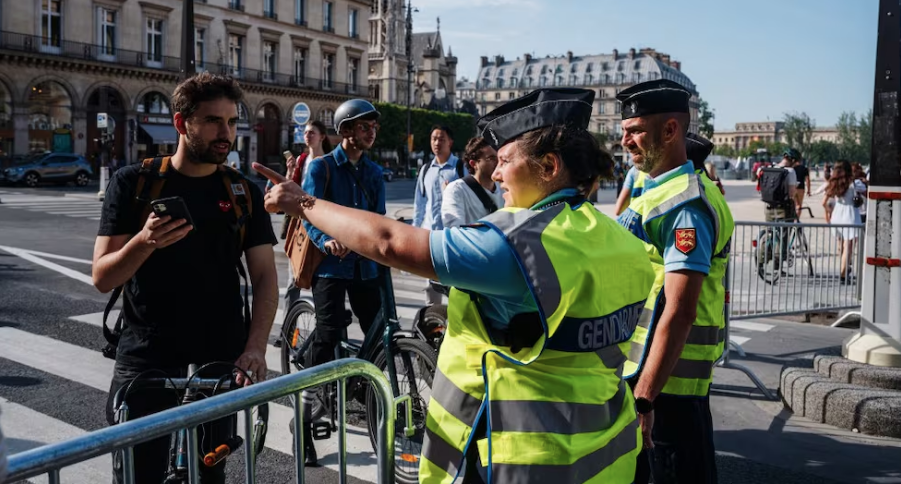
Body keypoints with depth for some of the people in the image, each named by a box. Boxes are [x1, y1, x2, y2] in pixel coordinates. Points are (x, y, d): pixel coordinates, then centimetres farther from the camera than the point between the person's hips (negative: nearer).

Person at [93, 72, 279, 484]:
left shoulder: (245, 193, 3)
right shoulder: (133, 183, -2)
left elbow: (265, 277, -1)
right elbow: (103, 278, -4)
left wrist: (256, 346, -18)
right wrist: (144, 241, -25)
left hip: (219, 363, 2)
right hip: (144, 362, -1)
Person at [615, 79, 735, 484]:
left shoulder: (686, 205, -18)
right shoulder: (654, 192, 12)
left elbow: (679, 312, -25)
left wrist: (644, 397, -25)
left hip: (668, 379, -9)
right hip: (636, 369, 9)